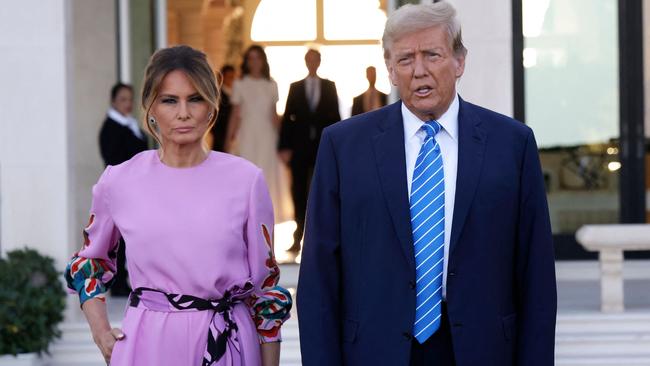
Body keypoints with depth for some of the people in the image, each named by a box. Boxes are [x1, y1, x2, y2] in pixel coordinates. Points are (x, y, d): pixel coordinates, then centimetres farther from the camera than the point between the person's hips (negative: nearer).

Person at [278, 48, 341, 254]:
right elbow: (287, 118, 4)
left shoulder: (330, 86, 9)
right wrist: (284, 147, -4)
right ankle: (298, 238, 7)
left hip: (323, 146, 0)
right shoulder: (295, 87, 9)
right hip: (300, 147, 1)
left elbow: (335, 116, 6)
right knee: (299, 193, 1)